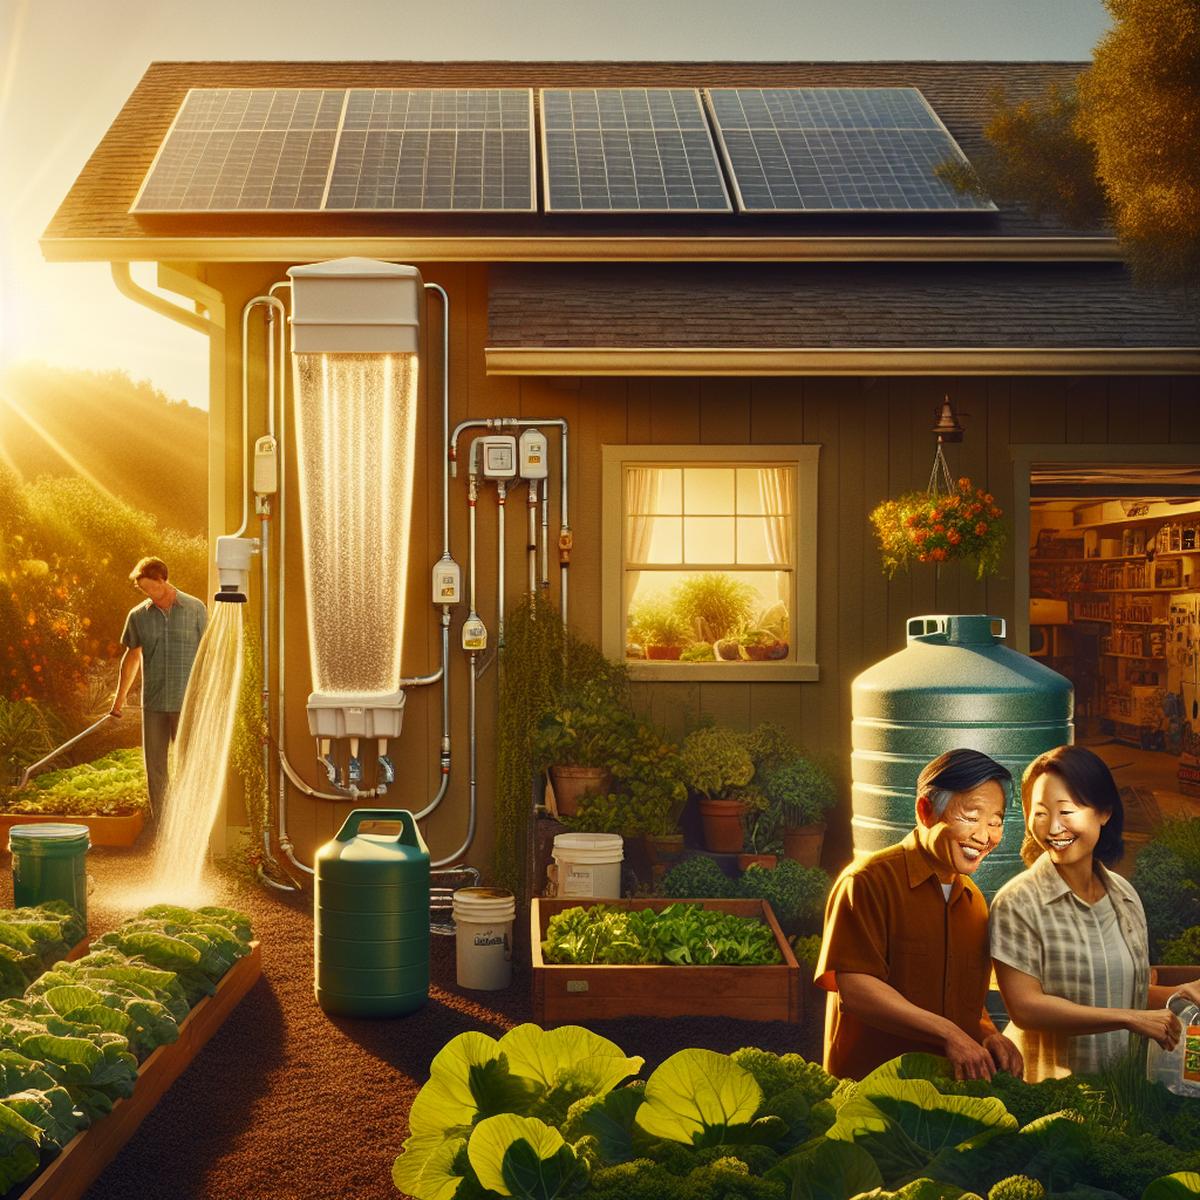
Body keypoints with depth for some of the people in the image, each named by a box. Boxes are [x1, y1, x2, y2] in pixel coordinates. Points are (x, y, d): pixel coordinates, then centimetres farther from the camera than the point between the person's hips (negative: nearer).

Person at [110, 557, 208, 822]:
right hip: (153, 702, 3)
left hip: (186, 702, -3)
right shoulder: (138, 616, 5)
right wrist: (120, 698, 20)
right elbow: (132, 656, 16)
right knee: (154, 765, 7)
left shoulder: (195, 609, -1)